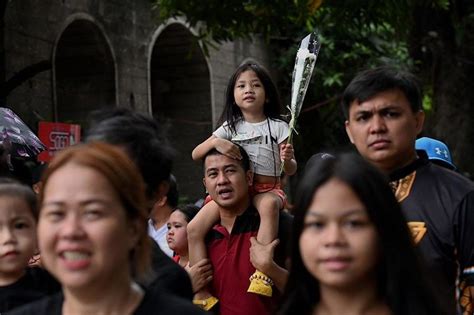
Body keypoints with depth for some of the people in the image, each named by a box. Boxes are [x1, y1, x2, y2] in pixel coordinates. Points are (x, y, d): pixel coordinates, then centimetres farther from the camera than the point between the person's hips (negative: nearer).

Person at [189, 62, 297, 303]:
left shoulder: (278, 127, 4)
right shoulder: (230, 127, 11)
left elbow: (290, 171, 3)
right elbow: (196, 154, 6)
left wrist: (287, 160, -21)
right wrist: (215, 142, -15)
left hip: (268, 189, -3)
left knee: (269, 205, -42)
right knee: (193, 230, -20)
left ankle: (263, 272, -44)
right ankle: (203, 295, -14)